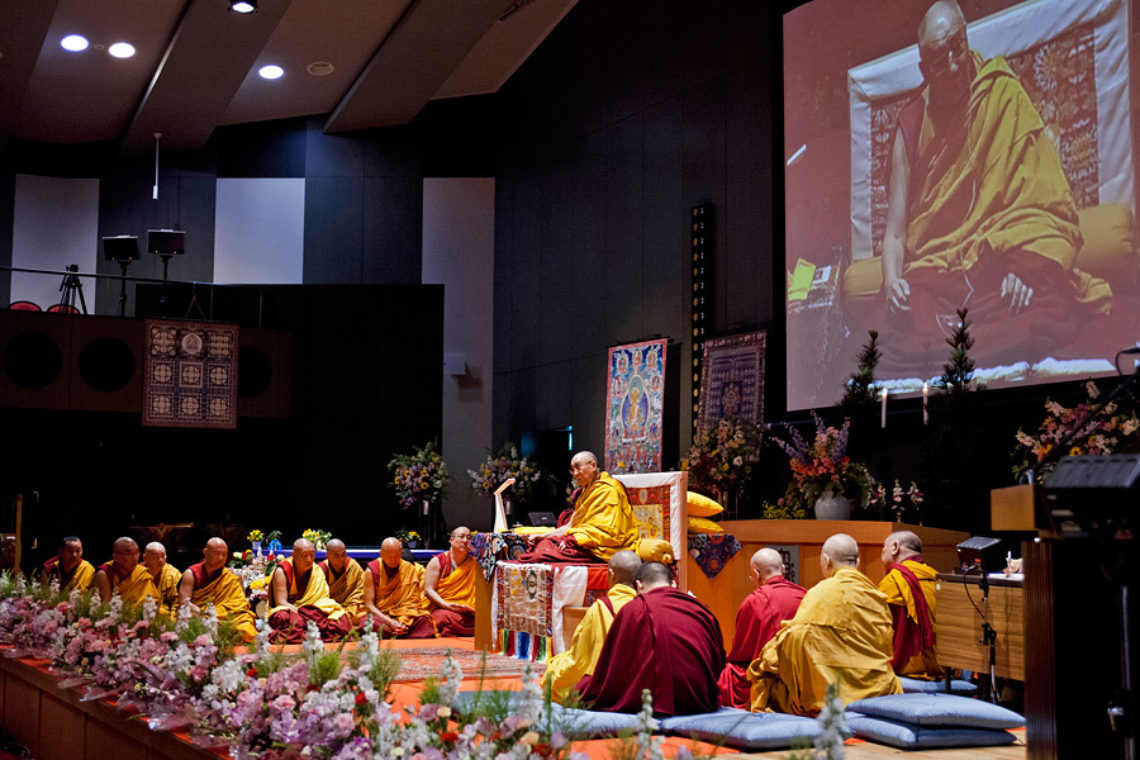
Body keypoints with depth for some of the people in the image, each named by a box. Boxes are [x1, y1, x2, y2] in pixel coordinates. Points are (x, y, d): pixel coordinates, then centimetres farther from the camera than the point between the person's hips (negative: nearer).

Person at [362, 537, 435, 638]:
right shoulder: (373, 570, 1)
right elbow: (369, 605, -3)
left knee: (424, 621, -32)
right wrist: (390, 622, -17)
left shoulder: (412, 569, 6)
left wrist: (405, 621, -16)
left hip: (406, 616, 1)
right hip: (381, 616, -1)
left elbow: (414, 601, 4)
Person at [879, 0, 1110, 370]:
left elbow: (1046, 200, -2)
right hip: (933, 269, 1)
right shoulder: (911, 125, 7)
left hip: (999, 256, -1)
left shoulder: (1004, 96, 3)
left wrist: (1027, 266, -19)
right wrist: (892, 281, -16)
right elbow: (895, 230, 6)